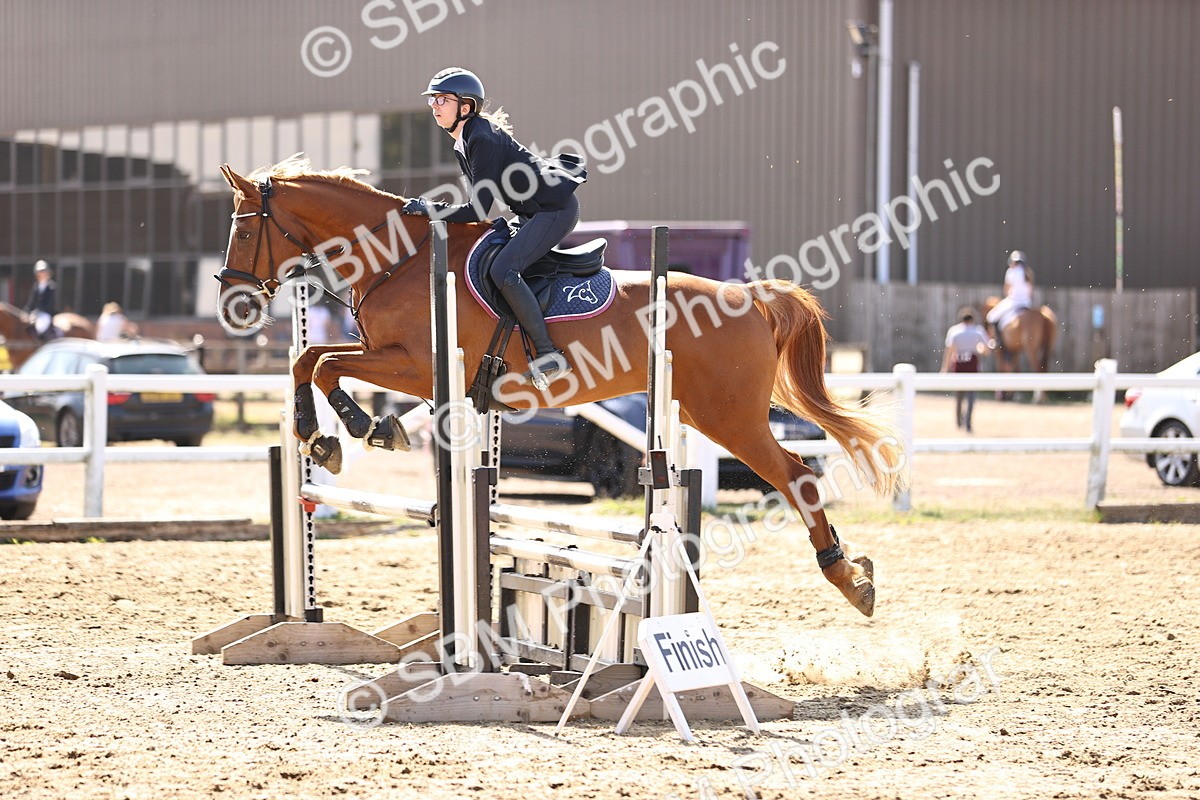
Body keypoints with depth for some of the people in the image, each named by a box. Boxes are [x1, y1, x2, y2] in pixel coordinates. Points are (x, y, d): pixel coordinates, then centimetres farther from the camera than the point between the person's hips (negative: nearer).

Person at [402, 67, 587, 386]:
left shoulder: (483, 139, -22)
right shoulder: (462, 145, 10)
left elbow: (478, 210, -23)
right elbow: (481, 203, 20)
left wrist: (431, 209, -15)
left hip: (556, 209, -11)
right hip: (534, 211, 11)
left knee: (503, 270, -24)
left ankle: (550, 356, -20)